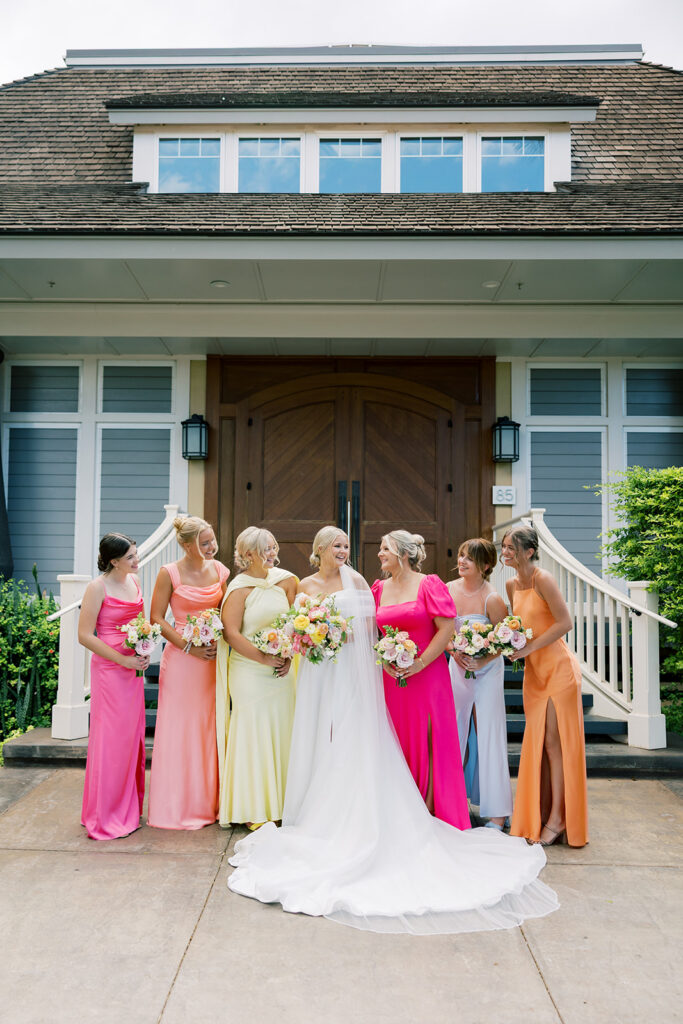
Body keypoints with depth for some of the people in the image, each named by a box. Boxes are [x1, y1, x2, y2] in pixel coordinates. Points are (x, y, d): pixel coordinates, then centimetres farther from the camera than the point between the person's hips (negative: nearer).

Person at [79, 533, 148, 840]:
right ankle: (106, 816, 12)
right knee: (111, 738, -1)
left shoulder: (134, 580, 8)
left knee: (132, 734, 13)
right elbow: (84, 635, -14)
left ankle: (129, 806, 27)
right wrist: (123, 660, -15)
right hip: (109, 670, -7)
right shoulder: (98, 587, -13)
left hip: (133, 669, 7)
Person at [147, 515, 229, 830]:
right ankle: (177, 806, 17)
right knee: (179, 729, 3)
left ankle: (208, 801, 24)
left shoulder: (219, 569, 6)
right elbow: (157, 618, -6)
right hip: (181, 659, -4)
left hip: (213, 659, 4)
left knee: (209, 729, 10)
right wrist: (189, 647, -13)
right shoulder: (169, 573, -7)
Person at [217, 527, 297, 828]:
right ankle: (253, 809, 13)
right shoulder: (239, 588, -8)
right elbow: (230, 633, -14)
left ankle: (278, 803, 23)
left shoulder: (285, 580, 7)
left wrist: (288, 657, -1)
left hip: (281, 671, 5)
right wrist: (263, 658, -14)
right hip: (249, 672, -5)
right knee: (252, 732, 1)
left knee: (280, 732, 9)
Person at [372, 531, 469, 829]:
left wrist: (420, 663, -14)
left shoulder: (428, 584, -5)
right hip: (390, 676, 5)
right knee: (396, 741, 8)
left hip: (426, 675, -4)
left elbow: (447, 628, -10)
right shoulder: (379, 588, 10)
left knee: (427, 741, 0)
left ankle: (428, 809, 12)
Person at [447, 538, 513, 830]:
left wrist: (482, 662, -20)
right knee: (454, 732, 11)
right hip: (457, 668, 5)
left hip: (485, 671, -5)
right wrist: (454, 651, -10)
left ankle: (498, 812, 9)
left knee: (488, 737, -2)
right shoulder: (448, 590, -3)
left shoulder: (492, 599, -17)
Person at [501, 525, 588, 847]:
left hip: (558, 669, -7)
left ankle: (558, 820, 12)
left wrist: (529, 648, -19)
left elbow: (565, 622, -20)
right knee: (537, 744, 11)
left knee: (555, 743, 0)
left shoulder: (543, 580, -17)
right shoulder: (512, 585, 7)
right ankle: (539, 818, 21)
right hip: (534, 672, 8)